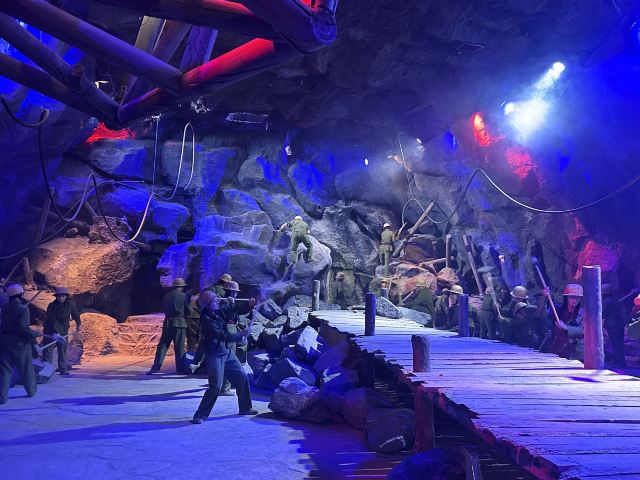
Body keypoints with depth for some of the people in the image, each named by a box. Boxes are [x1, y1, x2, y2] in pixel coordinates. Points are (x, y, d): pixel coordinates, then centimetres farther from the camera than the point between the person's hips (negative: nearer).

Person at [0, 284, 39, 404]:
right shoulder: (23, 309, -15)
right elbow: (23, 327, -22)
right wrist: (35, 335, -12)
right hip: (20, 343, -4)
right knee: (26, 368, 14)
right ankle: (31, 390, 29)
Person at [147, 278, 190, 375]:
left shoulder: (167, 296, 9)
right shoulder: (183, 296, -4)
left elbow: (165, 309, 13)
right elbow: (188, 310, -1)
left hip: (167, 322, 3)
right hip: (180, 323, -3)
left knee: (163, 345, 5)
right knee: (179, 347, 3)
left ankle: (156, 367, -2)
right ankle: (179, 368, 6)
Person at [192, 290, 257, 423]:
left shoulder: (218, 311, -2)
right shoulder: (207, 321, -25)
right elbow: (224, 336, -28)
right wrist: (242, 334, -20)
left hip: (227, 352, 8)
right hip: (215, 356, -8)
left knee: (242, 377, 12)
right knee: (216, 386, -13)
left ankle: (245, 408, 26)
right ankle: (200, 415, 1)